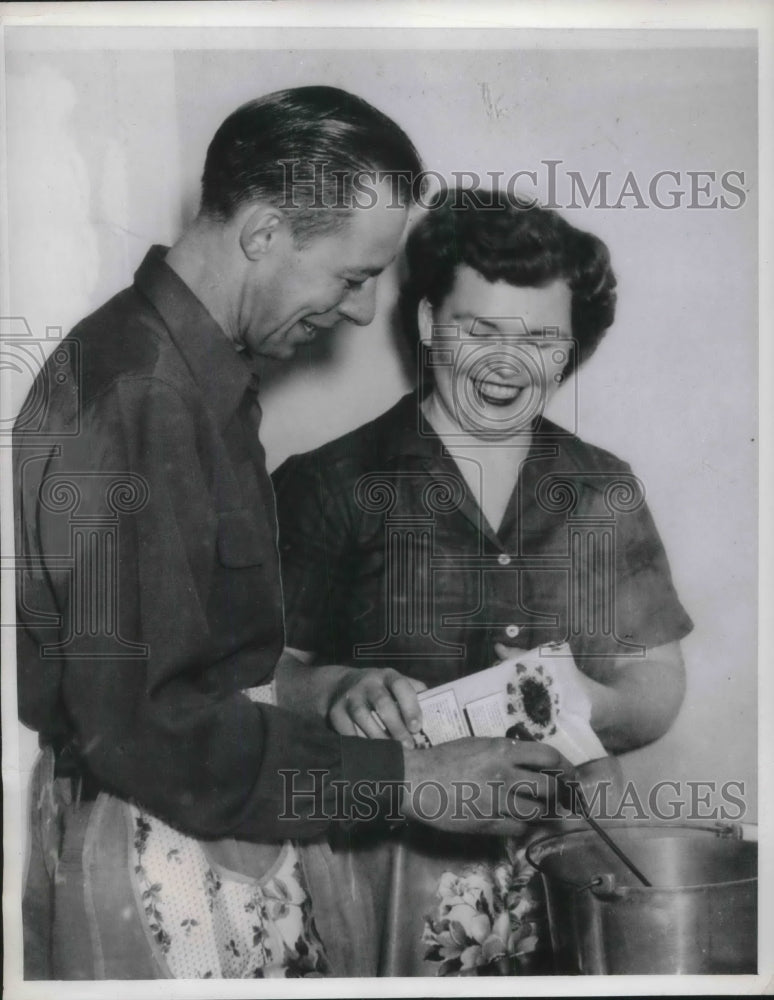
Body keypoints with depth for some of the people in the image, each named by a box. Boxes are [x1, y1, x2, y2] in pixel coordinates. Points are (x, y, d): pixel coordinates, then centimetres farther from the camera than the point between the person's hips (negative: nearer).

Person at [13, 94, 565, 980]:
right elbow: (141, 724, -26)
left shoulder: (200, 368, 6)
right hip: (157, 857, -9)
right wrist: (395, 781, -22)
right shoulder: (133, 397, -24)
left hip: (217, 832, 9)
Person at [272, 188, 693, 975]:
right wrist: (337, 691, -22)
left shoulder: (607, 493, 9)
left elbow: (659, 690, 11)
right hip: (390, 860, -2)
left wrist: (593, 706, -9)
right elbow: (258, 675, -3)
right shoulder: (328, 487, -1)